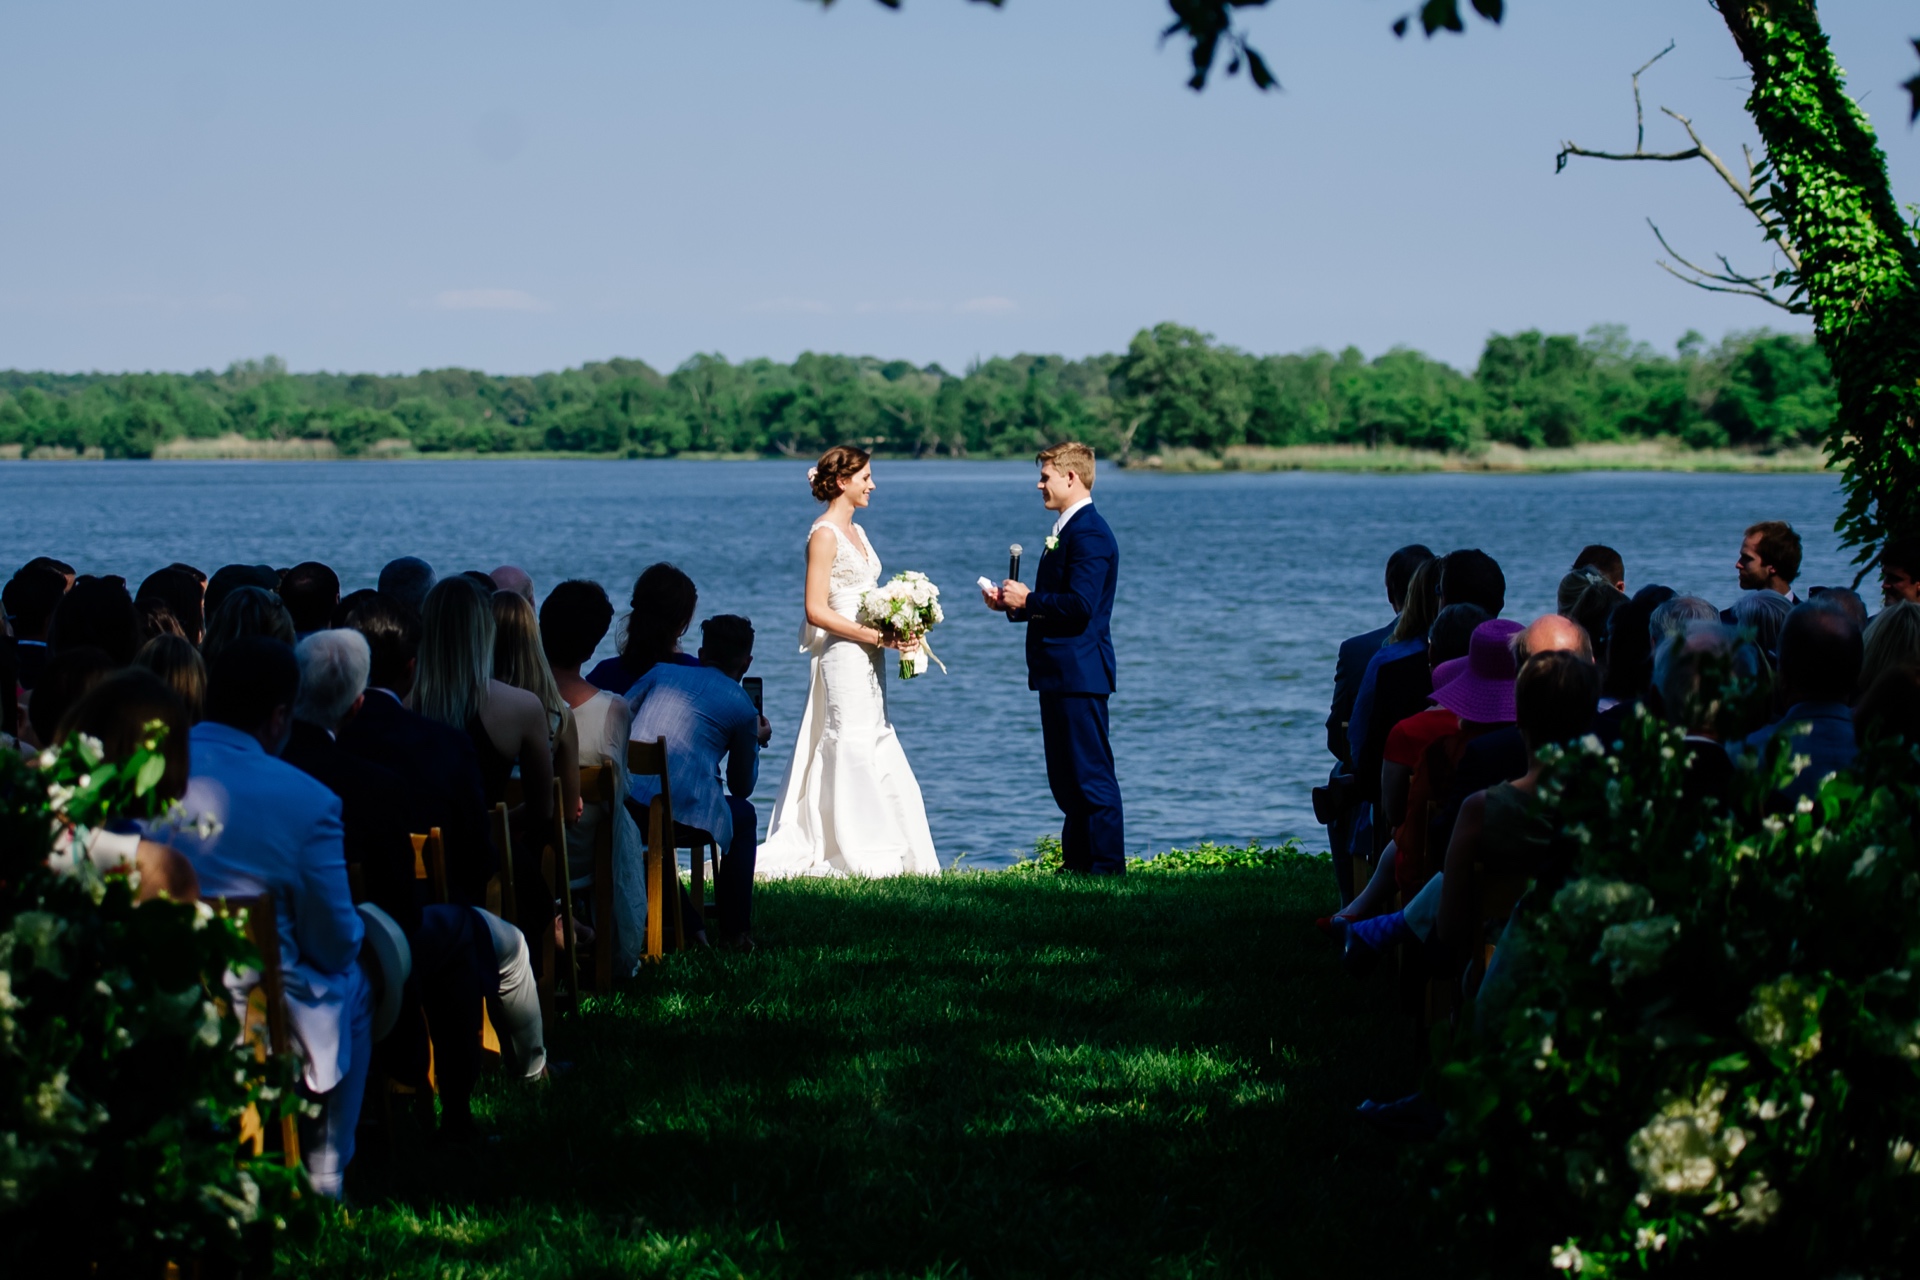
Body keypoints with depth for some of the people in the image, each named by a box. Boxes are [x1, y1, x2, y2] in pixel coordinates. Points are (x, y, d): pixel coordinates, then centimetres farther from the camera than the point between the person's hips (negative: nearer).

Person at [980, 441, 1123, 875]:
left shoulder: (1088, 533, -16)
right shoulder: (1067, 529, 18)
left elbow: (1080, 606, -24)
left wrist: (1028, 601, -13)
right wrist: (1013, 605, 9)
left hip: (1079, 673, -11)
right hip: (1059, 674, 11)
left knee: (1091, 776, -8)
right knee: (1066, 778, 14)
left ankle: (1106, 867, -5)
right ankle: (1077, 864, 19)